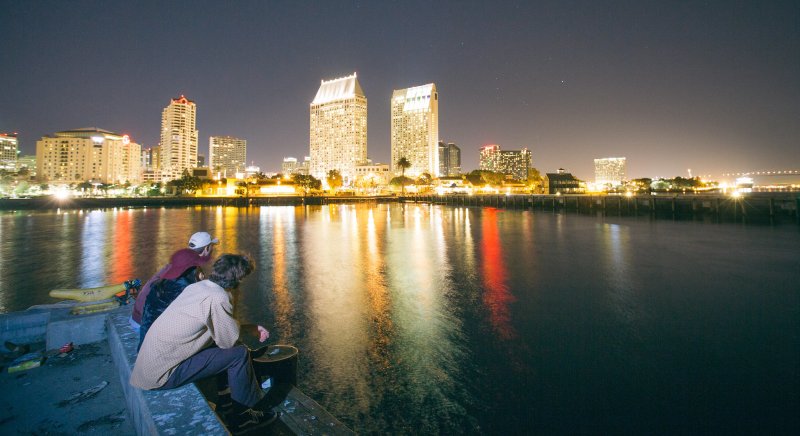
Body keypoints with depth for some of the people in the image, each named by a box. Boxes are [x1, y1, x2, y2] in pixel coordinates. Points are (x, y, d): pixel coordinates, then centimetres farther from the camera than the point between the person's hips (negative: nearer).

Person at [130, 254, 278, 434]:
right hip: (162, 375, -9)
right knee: (239, 354, -9)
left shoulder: (198, 286, 2)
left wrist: (251, 328, 14)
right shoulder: (217, 298, -26)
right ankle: (242, 416, 11)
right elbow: (230, 341, -16)